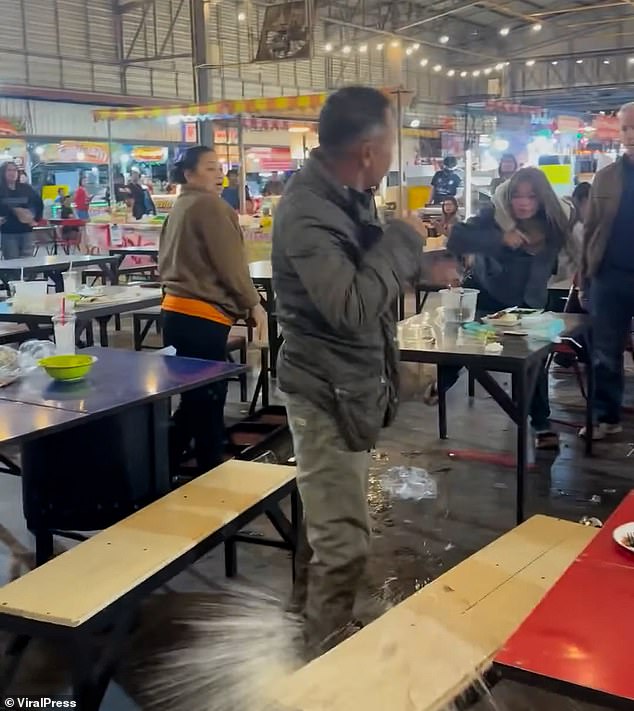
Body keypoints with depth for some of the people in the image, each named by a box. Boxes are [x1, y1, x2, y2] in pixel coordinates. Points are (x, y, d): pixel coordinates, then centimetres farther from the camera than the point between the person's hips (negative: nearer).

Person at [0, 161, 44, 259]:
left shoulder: (25, 188, 8)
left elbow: (39, 203, 10)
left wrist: (35, 218, -1)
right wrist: (14, 210, -21)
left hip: (26, 231, 3)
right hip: (8, 232, -3)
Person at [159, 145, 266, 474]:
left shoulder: (179, 207, 18)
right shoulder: (211, 205, -11)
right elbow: (231, 263, -13)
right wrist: (252, 304, -2)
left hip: (178, 310, 10)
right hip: (202, 316, -10)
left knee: (193, 400, 15)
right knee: (208, 402, -1)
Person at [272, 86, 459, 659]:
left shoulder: (347, 194, 4)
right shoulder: (307, 212, -25)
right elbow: (352, 306, -34)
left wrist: (419, 265, 3)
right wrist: (403, 240, -24)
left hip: (349, 382, 10)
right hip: (328, 389, -10)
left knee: (327, 515, 25)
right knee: (344, 537, 0)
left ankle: (308, 604, 45)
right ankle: (329, 648, 19)